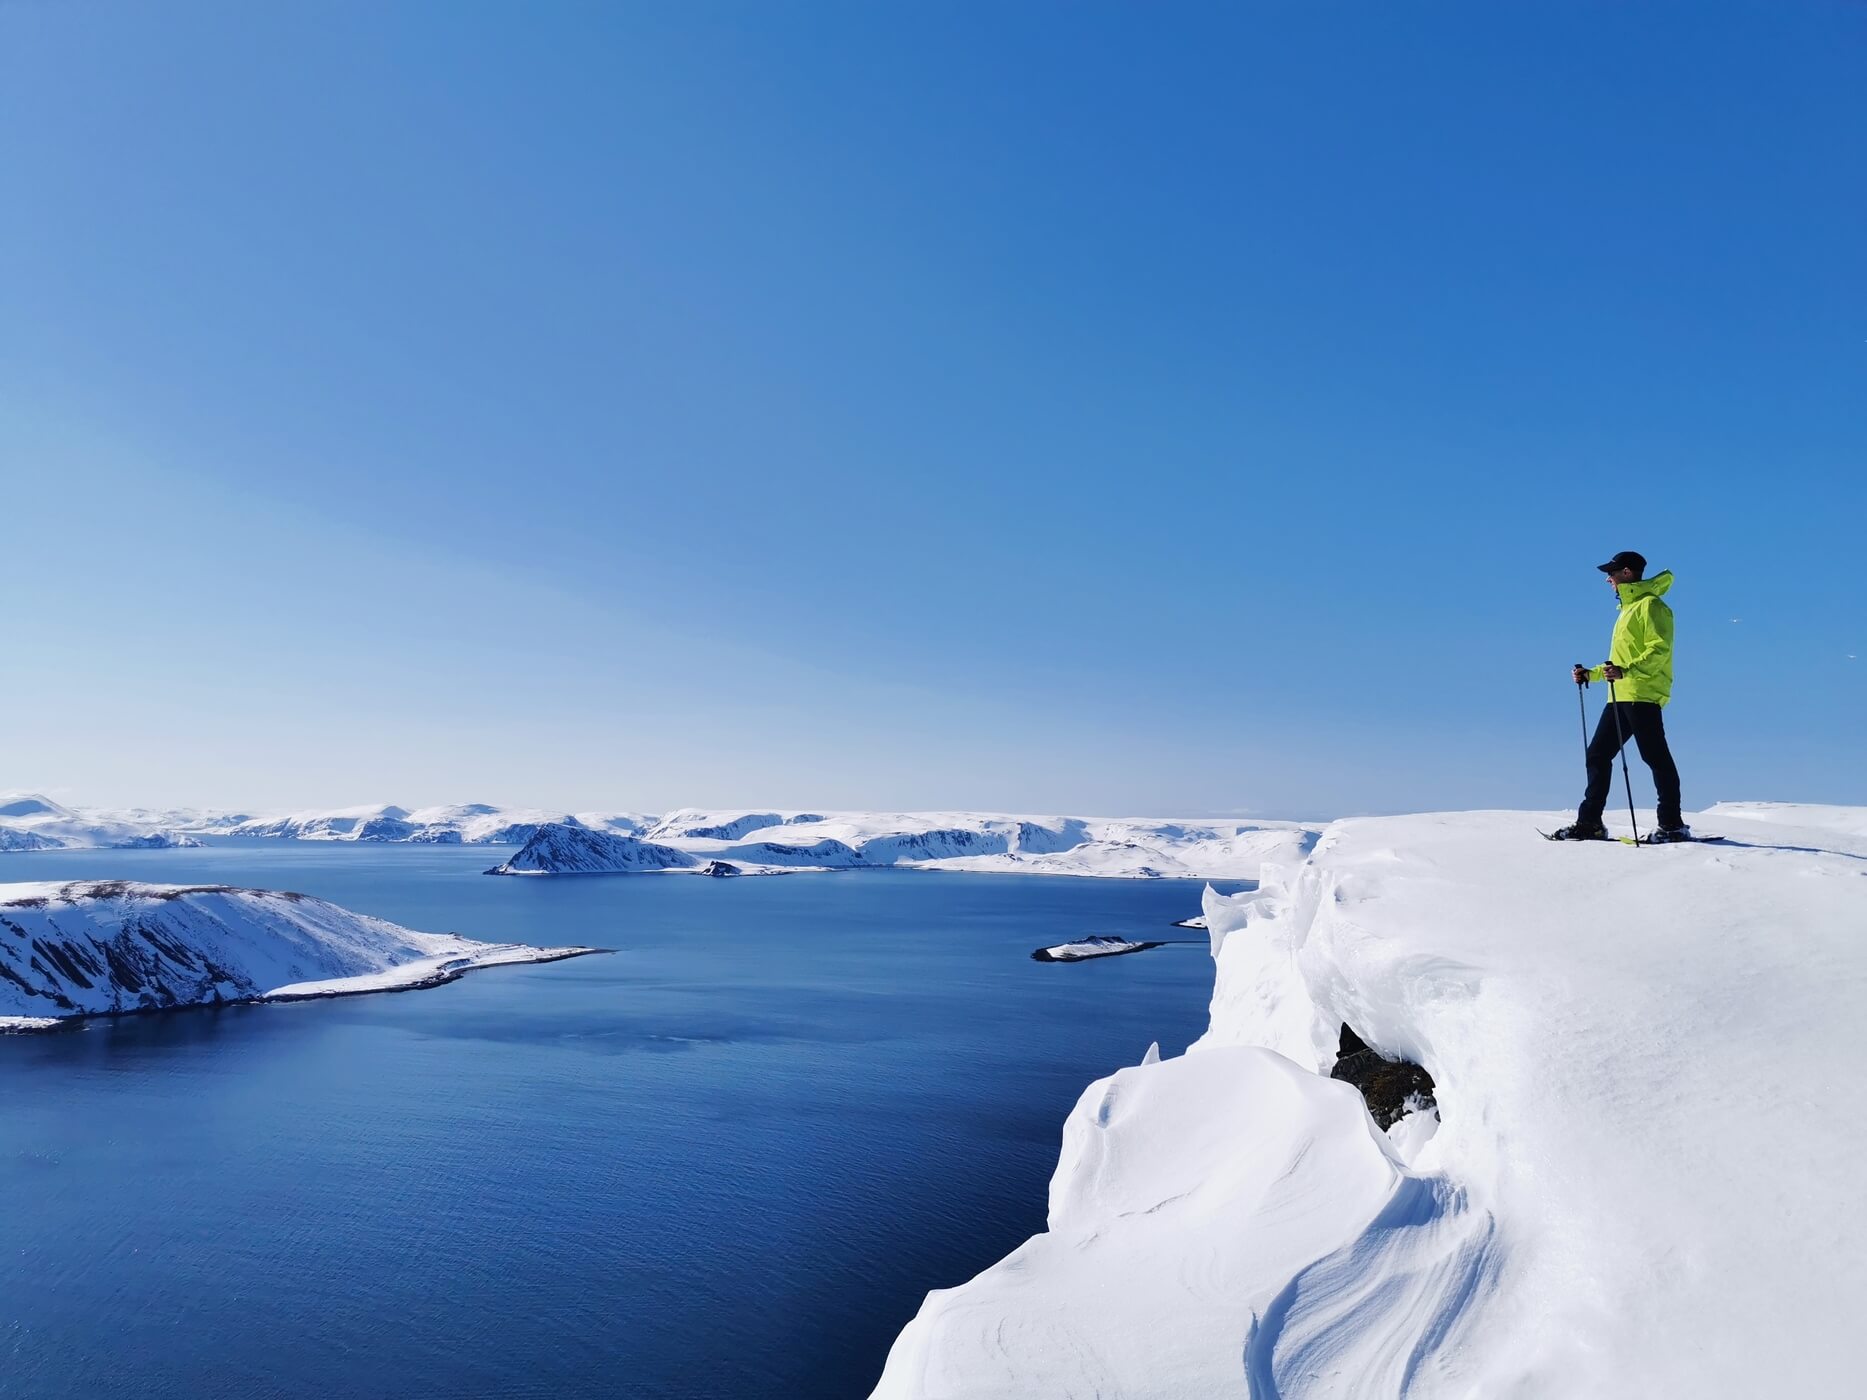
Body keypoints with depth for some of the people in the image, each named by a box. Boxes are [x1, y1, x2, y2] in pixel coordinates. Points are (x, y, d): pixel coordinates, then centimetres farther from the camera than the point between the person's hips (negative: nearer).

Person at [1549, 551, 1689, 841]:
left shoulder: (1649, 604, -4)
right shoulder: (1628, 608, 25)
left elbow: (1659, 650, -16)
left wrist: (1626, 672, -28)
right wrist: (1591, 674, 21)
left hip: (1643, 695, -10)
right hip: (1620, 696, 10)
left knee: (1655, 756, -8)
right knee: (1597, 754, 5)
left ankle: (1672, 824, -3)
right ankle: (1589, 822, 7)